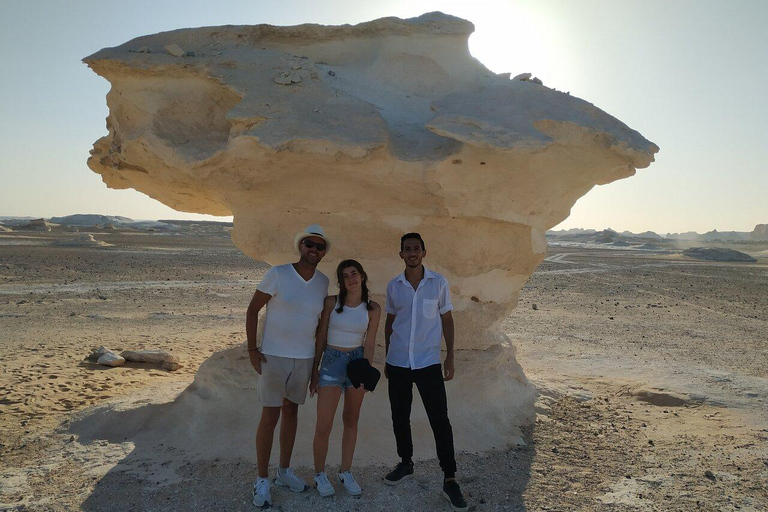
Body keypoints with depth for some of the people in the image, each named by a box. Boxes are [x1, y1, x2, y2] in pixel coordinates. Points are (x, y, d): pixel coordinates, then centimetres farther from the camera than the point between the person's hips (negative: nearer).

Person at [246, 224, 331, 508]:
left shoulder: (323, 282, 1)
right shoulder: (277, 274, -14)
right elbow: (252, 309, -8)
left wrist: (319, 355, 12)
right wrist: (252, 349, -11)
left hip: (304, 358, 5)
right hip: (273, 356, -4)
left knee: (291, 412, 15)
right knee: (270, 416, 0)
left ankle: (284, 471, 31)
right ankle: (262, 480, 15)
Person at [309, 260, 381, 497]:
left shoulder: (373, 308, -4)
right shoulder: (331, 303, -7)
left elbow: (369, 344, -2)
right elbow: (321, 338, -1)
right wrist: (314, 370, 1)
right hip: (332, 361, -2)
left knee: (351, 420, 13)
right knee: (324, 426, -3)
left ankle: (346, 472, 29)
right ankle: (319, 473, 19)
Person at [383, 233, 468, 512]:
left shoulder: (439, 282, -1)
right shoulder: (393, 286, 3)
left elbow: (447, 320, 4)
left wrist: (450, 358, -1)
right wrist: (387, 358, 13)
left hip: (428, 362, -2)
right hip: (398, 363, 3)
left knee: (440, 420, -3)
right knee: (400, 417, 12)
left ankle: (450, 480, 7)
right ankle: (406, 463, 32)